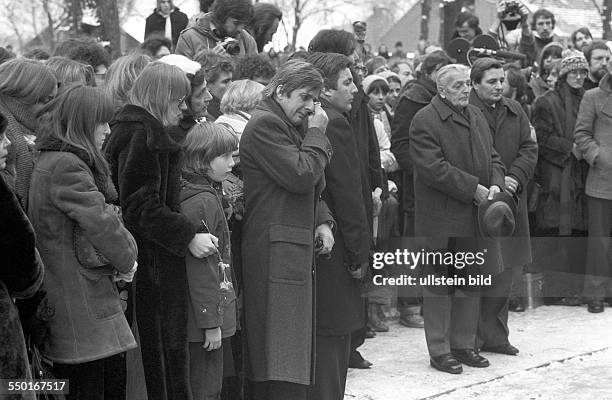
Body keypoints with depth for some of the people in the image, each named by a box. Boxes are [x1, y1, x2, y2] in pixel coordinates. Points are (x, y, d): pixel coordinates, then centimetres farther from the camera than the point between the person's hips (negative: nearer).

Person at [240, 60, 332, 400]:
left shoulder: (294, 127, 22)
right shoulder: (265, 125, -9)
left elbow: (312, 188, 25)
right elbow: (301, 176, -18)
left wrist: (322, 221, 7)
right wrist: (317, 133, -6)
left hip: (298, 249, 10)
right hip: (275, 249, -10)